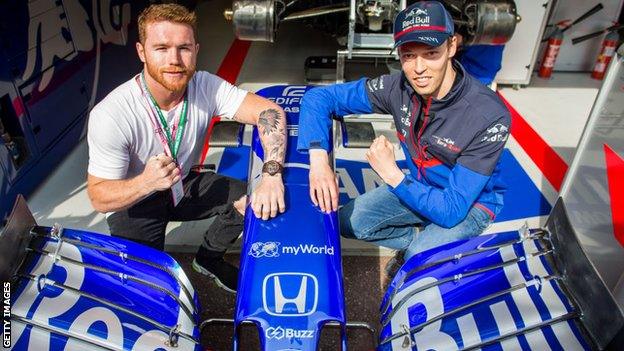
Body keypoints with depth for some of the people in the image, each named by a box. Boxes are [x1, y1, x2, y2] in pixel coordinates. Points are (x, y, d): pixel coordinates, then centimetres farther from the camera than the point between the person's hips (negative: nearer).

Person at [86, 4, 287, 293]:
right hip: (132, 204, -3)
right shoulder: (110, 116, -30)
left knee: (255, 202, -10)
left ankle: (208, 259, 17)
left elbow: (269, 111, -25)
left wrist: (271, 174, -41)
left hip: (184, 185, 4)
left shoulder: (205, 86, -20)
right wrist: (147, 182, -44)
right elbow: (99, 197, -22)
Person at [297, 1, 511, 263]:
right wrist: (318, 158, -30)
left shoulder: (489, 116, -32)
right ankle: (421, 239, 11)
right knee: (349, 221, -6)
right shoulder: (399, 87, -20)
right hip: (419, 186, 5)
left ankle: (423, 246, 8)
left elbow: (452, 211, -31)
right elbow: (320, 97, -14)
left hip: (471, 203, -4)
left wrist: (392, 175, -30)